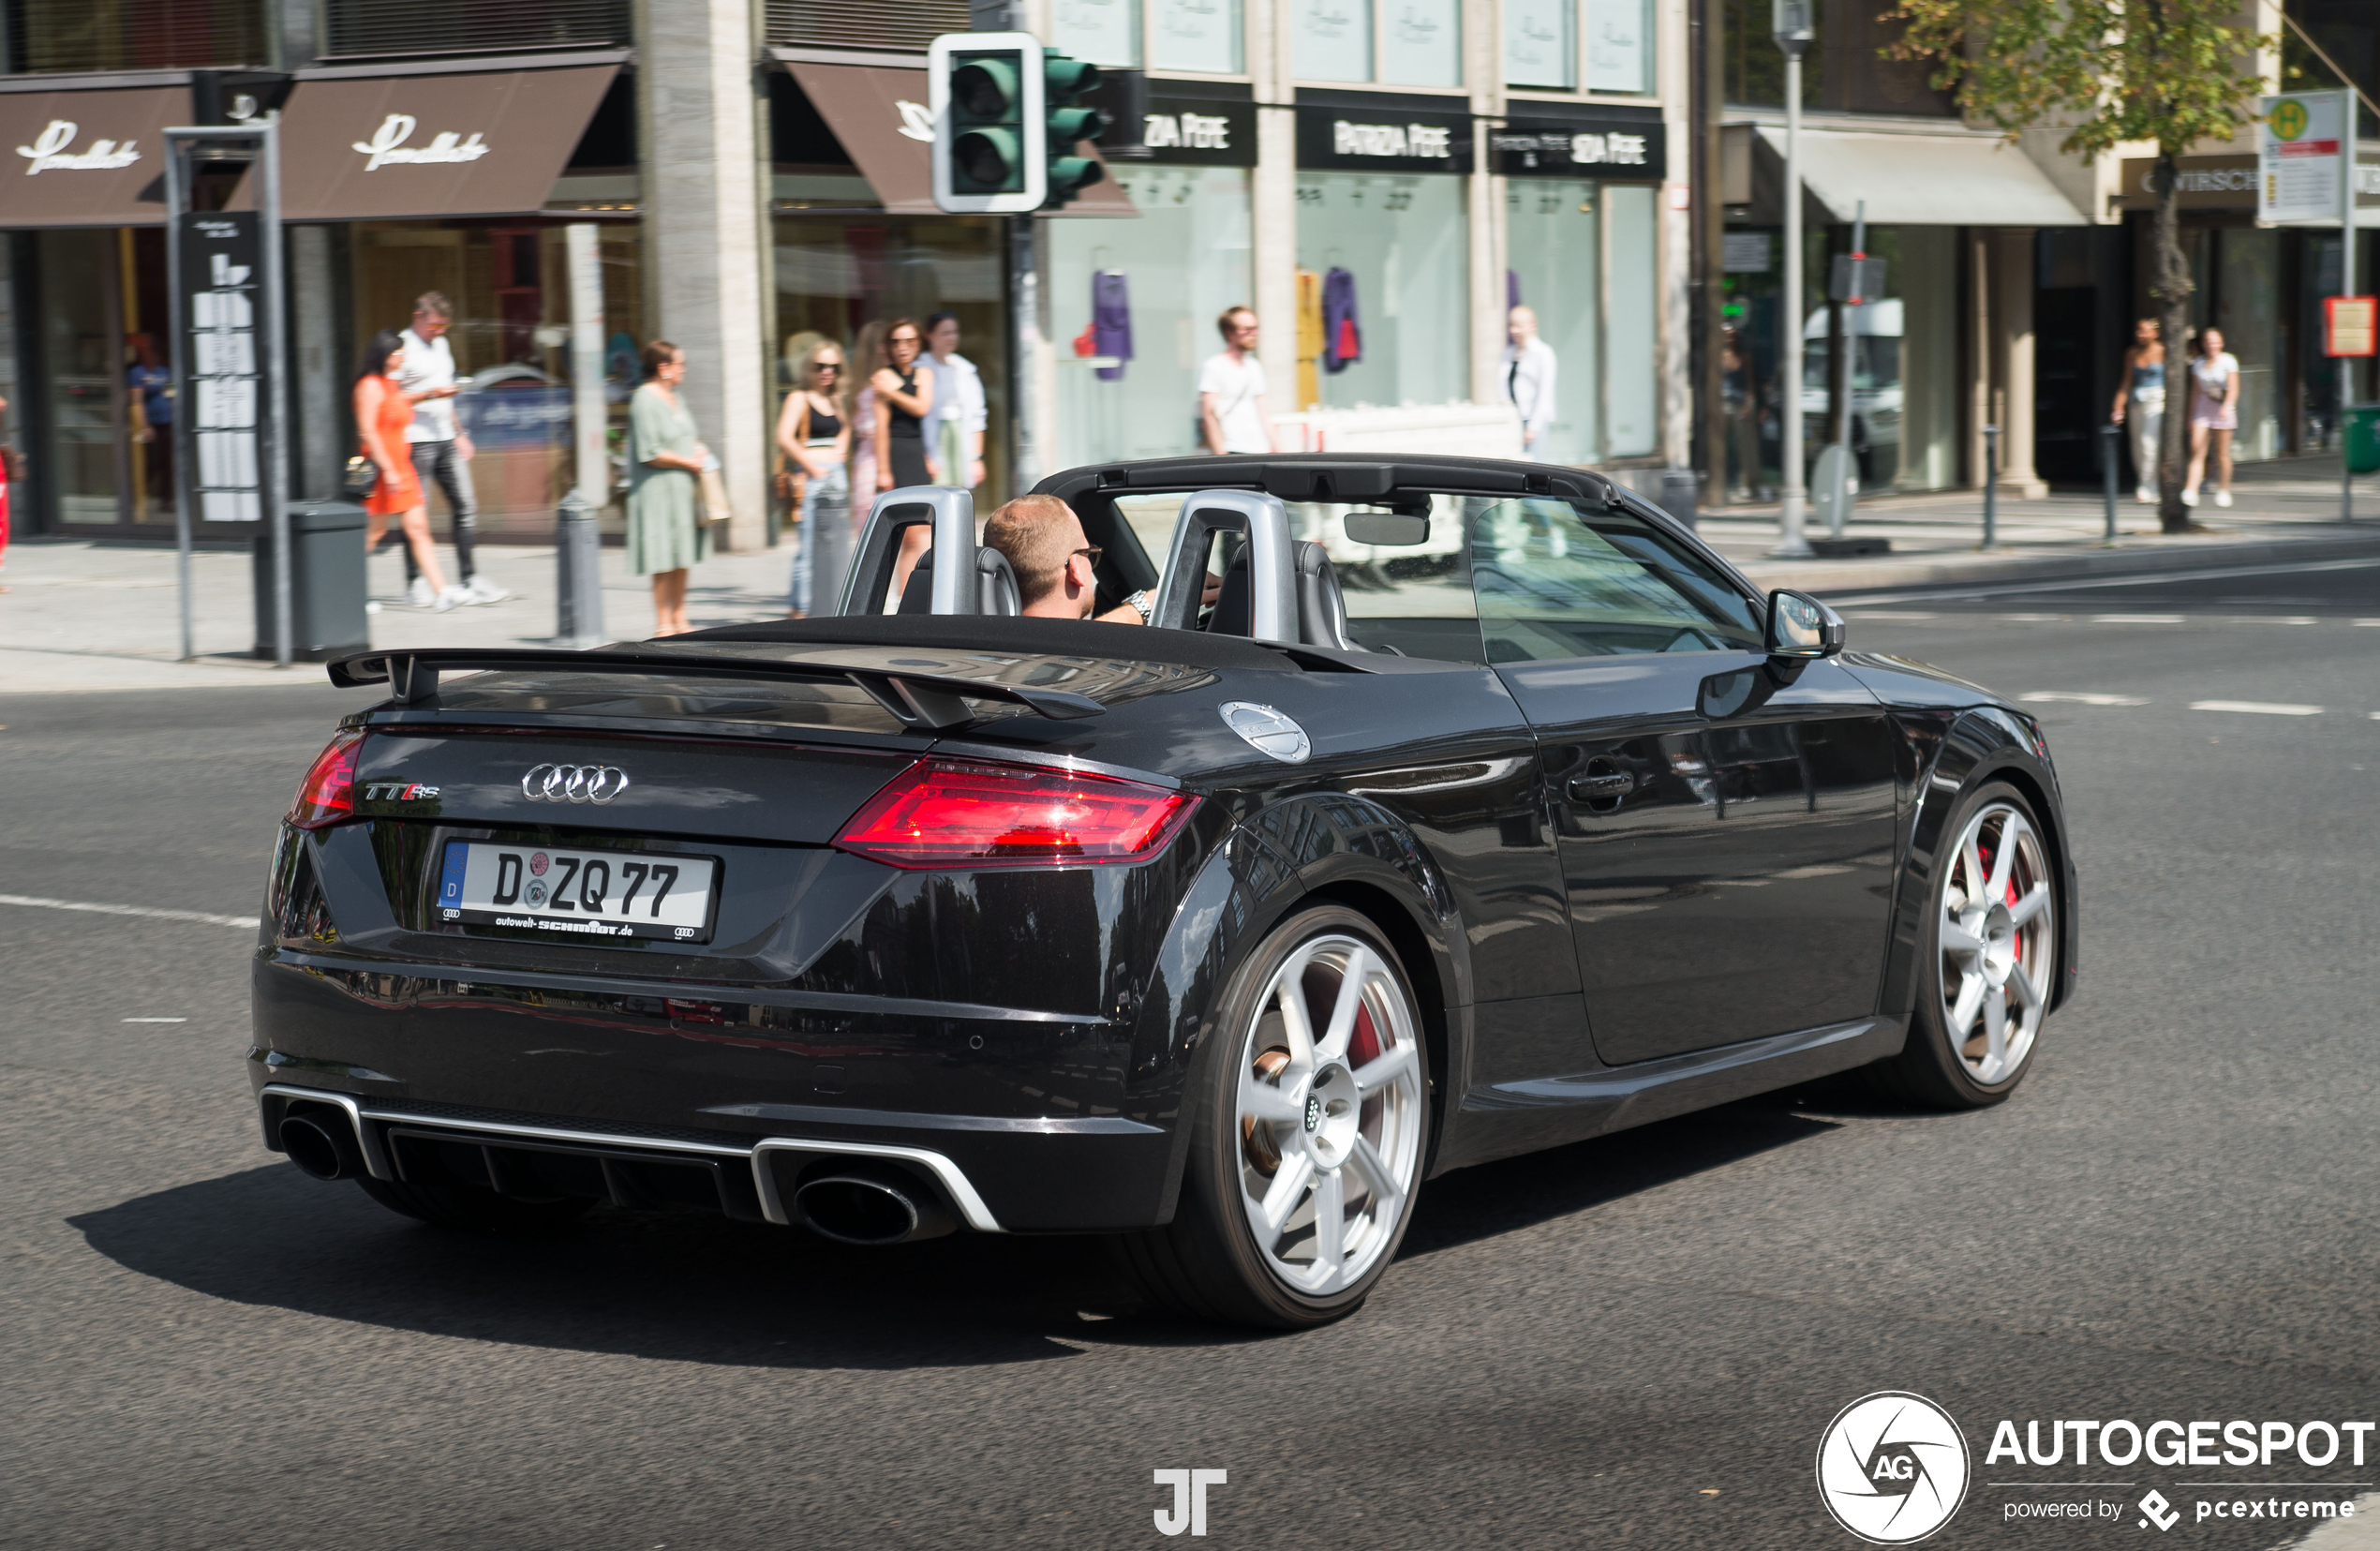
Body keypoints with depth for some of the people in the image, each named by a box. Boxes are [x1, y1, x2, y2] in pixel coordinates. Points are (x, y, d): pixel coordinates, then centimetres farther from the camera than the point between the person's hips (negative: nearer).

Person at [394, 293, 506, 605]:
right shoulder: (404, 347, -8)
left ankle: (469, 580, 3)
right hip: (417, 441, -8)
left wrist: (458, 433, 23)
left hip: (446, 439, 8)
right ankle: (414, 584, 5)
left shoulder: (441, 344, 18)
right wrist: (431, 394, -18)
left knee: (466, 506, 1)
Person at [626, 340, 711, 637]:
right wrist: (689, 462, -13)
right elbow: (650, 453, -19)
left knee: (681, 560, 12)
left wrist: (697, 449, 6)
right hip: (658, 490, -9)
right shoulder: (645, 401, -14)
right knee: (663, 562, -6)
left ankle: (679, 621, 19)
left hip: (682, 489, 9)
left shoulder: (674, 398, 15)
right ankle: (663, 624, -1)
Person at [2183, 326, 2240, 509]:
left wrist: (2227, 406, -29)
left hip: (2223, 408, -2)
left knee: (2222, 453, 4)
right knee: (2197, 449, -12)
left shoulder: (2228, 360, -5)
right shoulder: (2197, 363, 6)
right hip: (2202, 407, 2)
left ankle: (2223, 491, 17)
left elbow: (2233, 387, -12)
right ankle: (2191, 491, -19)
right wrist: (2191, 415, 16)